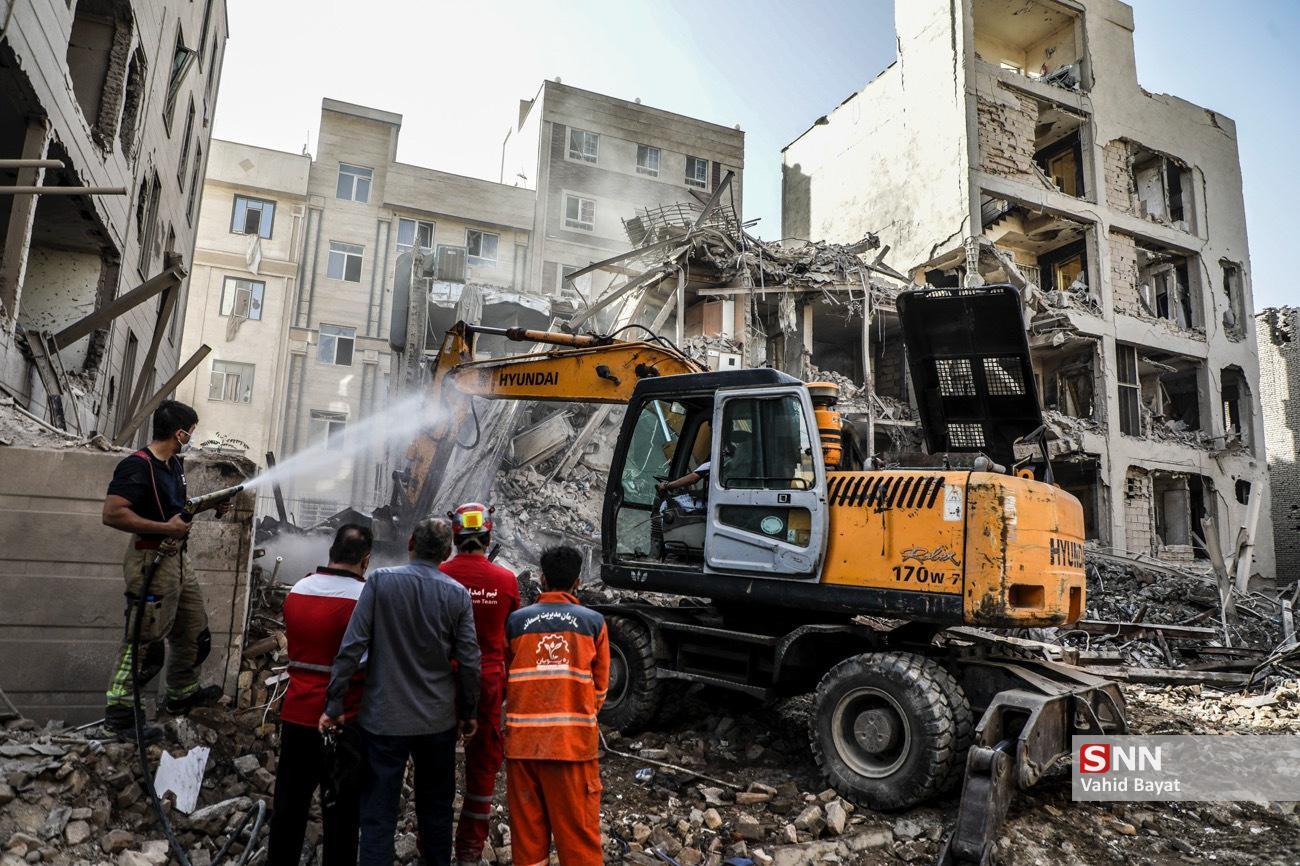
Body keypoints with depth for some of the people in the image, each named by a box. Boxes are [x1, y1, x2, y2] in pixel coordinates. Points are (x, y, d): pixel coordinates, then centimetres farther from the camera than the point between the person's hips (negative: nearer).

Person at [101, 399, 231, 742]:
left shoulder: (175, 463, 10)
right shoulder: (137, 466, -19)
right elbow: (112, 513, -28)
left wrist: (210, 506, 8)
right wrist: (166, 528, -27)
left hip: (177, 558, 10)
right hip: (151, 560, -10)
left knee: (195, 635, 19)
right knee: (144, 644, -1)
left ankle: (182, 695, 38)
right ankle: (119, 712, 14)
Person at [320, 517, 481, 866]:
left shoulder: (380, 581, -9)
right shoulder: (458, 593, -6)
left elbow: (352, 646, -12)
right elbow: (469, 661, -4)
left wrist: (334, 704, -4)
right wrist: (469, 713, 9)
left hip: (384, 717, -2)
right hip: (438, 719, 2)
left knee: (378, 814, 8)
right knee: (436, 810, 19)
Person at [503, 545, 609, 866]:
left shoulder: (516, 620, 4)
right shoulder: (594, 622, 1)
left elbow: (505, 679, 14)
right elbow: (600, 687, 8)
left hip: (523, 740, 2)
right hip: (574, 741, -1)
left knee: (527, 831, 12)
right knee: (578, 832, 6)